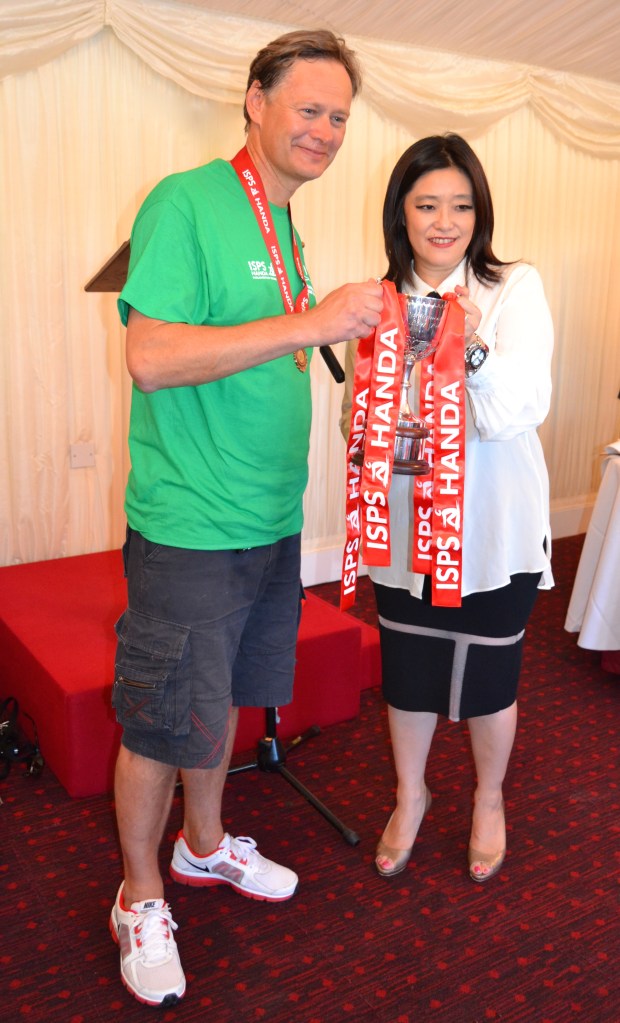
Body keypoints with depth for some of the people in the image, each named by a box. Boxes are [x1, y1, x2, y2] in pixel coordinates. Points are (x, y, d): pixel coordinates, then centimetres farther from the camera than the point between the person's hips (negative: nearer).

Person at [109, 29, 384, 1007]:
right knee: (162, 723, 6)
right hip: (188, 529, -8)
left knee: (226, 697, 22)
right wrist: (308, 323, -26)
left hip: (270, 522, 8)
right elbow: (151, 357, -24)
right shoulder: (186, 203, -13)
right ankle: (140, 898, 30)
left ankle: (205, 844, 44)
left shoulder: (285, 225, 13)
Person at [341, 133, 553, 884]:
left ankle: (489, 800, 41)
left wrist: (474, 350, -37)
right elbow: (353, 418, 3)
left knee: (488, 675, 12)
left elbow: (521, 411, -19)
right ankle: (410, 794, 42)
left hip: (493, 526, -2)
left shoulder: (515, 288, -8)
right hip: (406, 525, 3)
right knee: (406, 669, 15)